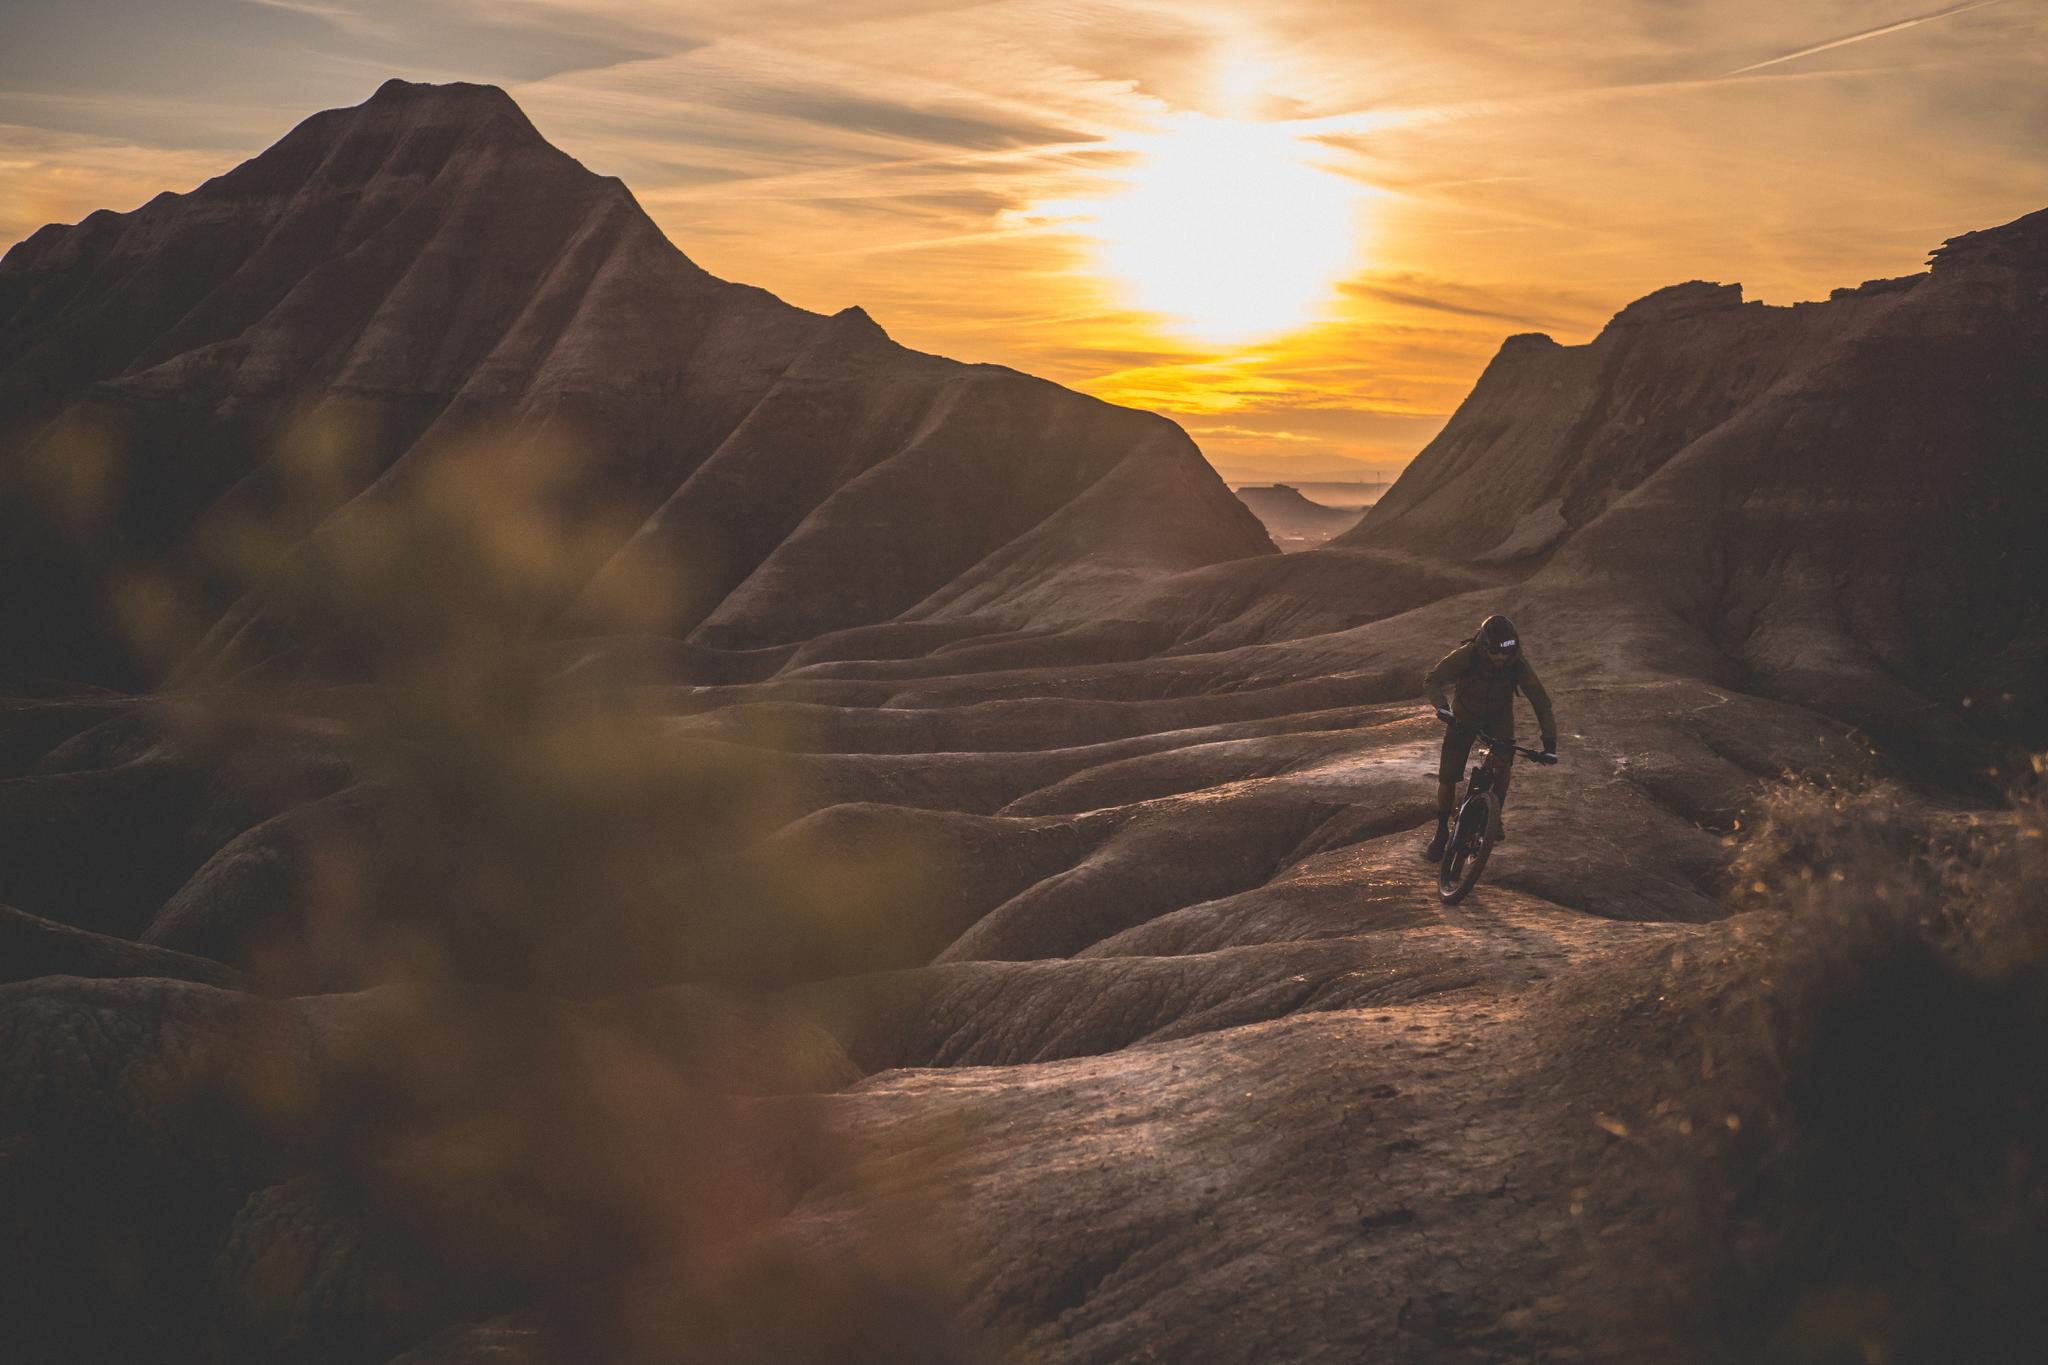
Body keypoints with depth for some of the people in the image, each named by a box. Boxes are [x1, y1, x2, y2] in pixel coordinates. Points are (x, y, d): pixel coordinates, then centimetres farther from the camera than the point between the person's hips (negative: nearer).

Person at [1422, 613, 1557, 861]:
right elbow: (1431, 680, -25)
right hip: (1463, 717, -1)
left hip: (1498, 718, 1)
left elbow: (1541, 702, -23)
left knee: (1503, 762, -23)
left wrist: (1549, 743, -32)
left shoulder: (1518, 664, -28)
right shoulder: (1466, 656, -32)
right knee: (1447, 778, -6)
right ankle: (1442, 832, 14)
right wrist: (1442, 707, -44)